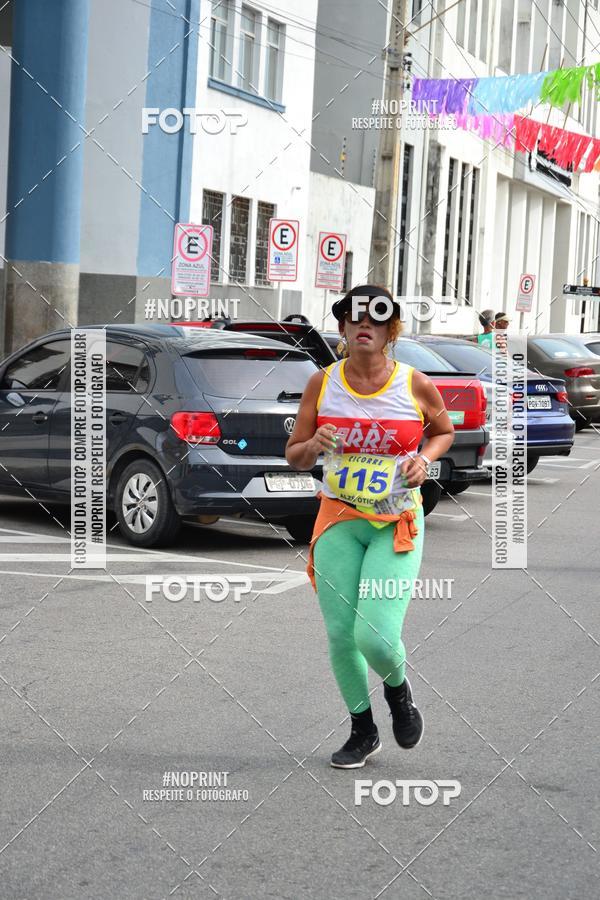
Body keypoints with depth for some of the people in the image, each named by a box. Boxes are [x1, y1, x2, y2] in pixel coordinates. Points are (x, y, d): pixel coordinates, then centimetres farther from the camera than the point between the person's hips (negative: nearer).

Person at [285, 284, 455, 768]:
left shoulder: (415, 384, -6)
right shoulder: (322, 383, -2)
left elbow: (444, 430, 14)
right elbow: (294, 456, 6)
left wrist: (424, 459, -6)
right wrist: (314, 445, -17)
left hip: (397, 524, -2)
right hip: (338, 521, 2)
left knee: (377, 639, -14)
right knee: (341, 636, 3)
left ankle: (398, 686, 24)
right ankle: (363, 732, 28)